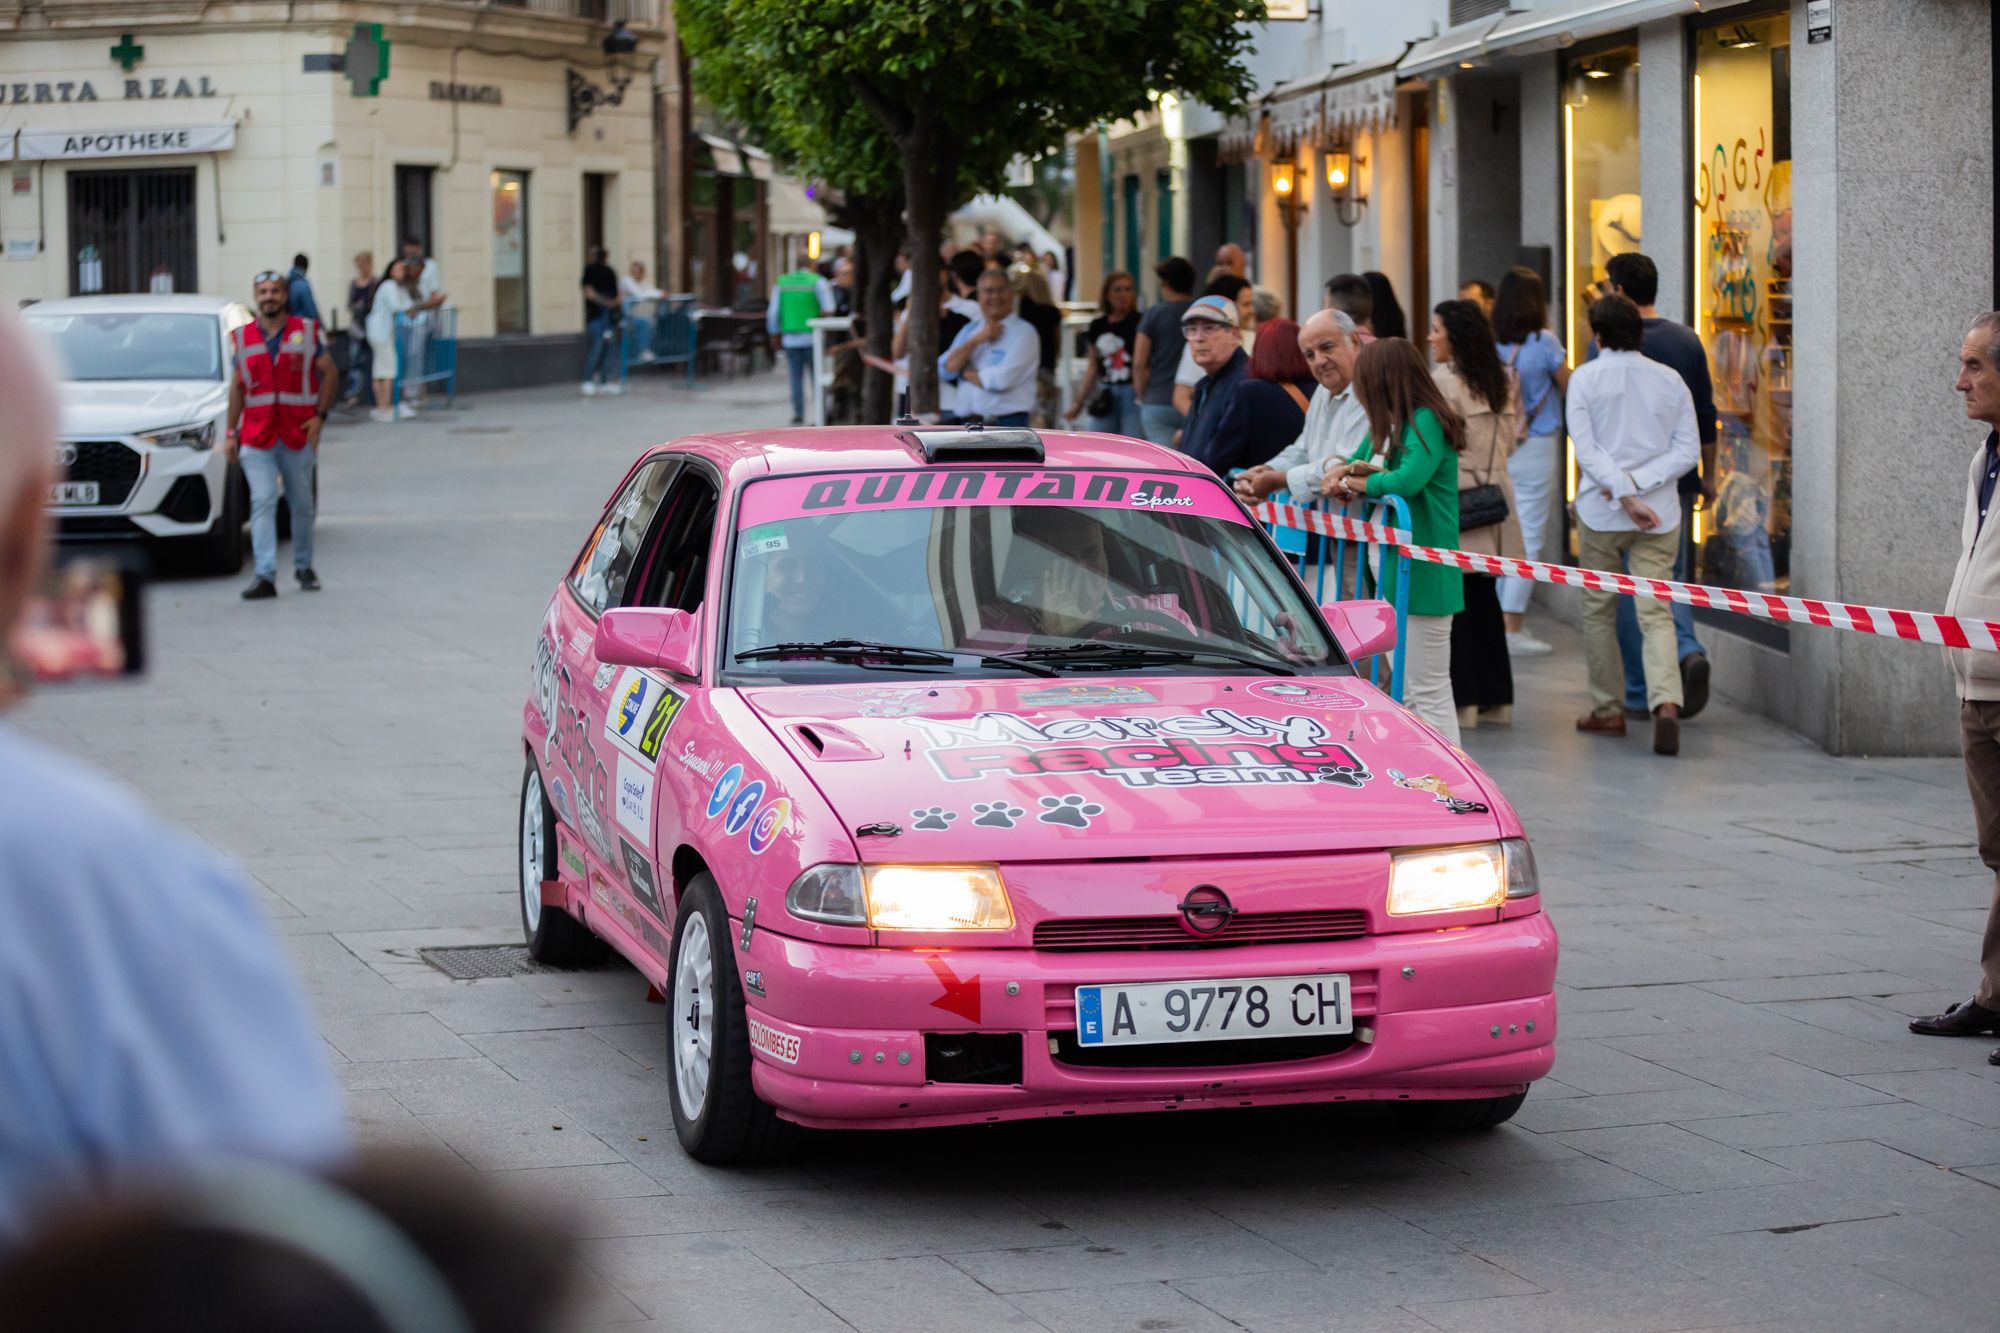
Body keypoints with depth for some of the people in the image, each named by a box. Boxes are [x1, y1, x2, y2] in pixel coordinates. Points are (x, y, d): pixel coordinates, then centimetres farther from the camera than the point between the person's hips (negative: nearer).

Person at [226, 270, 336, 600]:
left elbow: (329, 374, 5)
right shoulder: (243, 337, 7)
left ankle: (304, 567, 26)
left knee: (301, 504, 10)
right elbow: (237, 386, 11)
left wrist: (319, 416, -5)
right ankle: (265, 576, -17)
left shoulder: (307, 332, 2)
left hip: (298, 435, 0)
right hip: (257, 435, 0)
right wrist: (230, 432, 7)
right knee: (262, 502, -12)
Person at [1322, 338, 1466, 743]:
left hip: (1424, 573, -10)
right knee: (1407, 692, 14)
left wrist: (1353, 481, -11)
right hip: (1397, 572, 10)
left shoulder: (1426, 422, -14)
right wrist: (1347, 471, -6)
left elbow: (1407, 480, -28)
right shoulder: (1389, 427, 14)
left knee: (1429, 692, -7)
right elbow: (1342, 469, 19)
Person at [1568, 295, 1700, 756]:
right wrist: (1640, 483, -7)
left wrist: (1624, 494, -15)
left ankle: (1608, 709, 20)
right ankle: (1666, 701, -26)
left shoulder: (1585, 379, -2)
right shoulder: (1670, 380, 5)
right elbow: (1688, 449, 0)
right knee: (1656, 614, -4)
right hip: (1659, 514, 2)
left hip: (1600, 510, -2)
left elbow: (1587, 449, -12)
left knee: (1598, 611, 14)